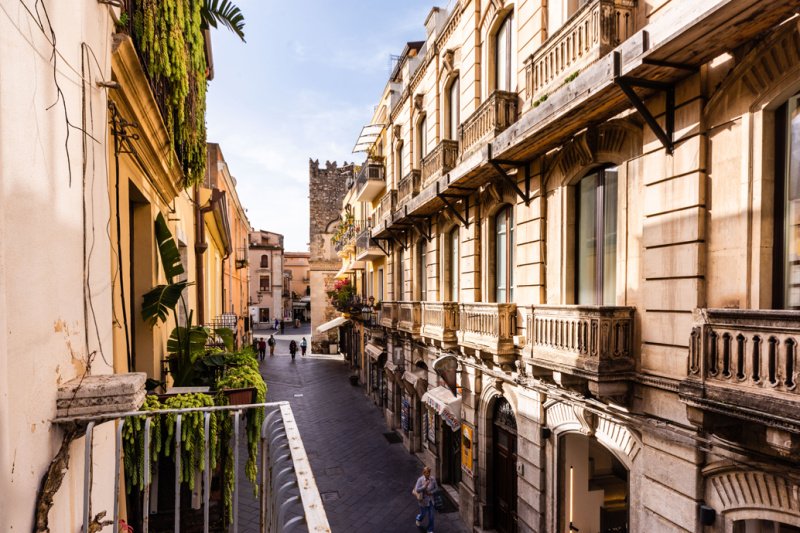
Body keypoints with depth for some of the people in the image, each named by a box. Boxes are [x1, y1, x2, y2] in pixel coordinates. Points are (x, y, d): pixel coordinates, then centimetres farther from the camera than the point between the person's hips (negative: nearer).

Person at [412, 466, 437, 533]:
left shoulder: (433, 479, -14)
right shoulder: (420, 480, -23)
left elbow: (436, 487, 0)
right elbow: (417, 490, -26)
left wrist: (431, 492, -16)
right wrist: (424, 486, -36)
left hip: (430, 499, 3)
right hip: (423, 500, -3)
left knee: (431, 515, 7)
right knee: (423, 514, 16)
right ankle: (418, 519, 52)